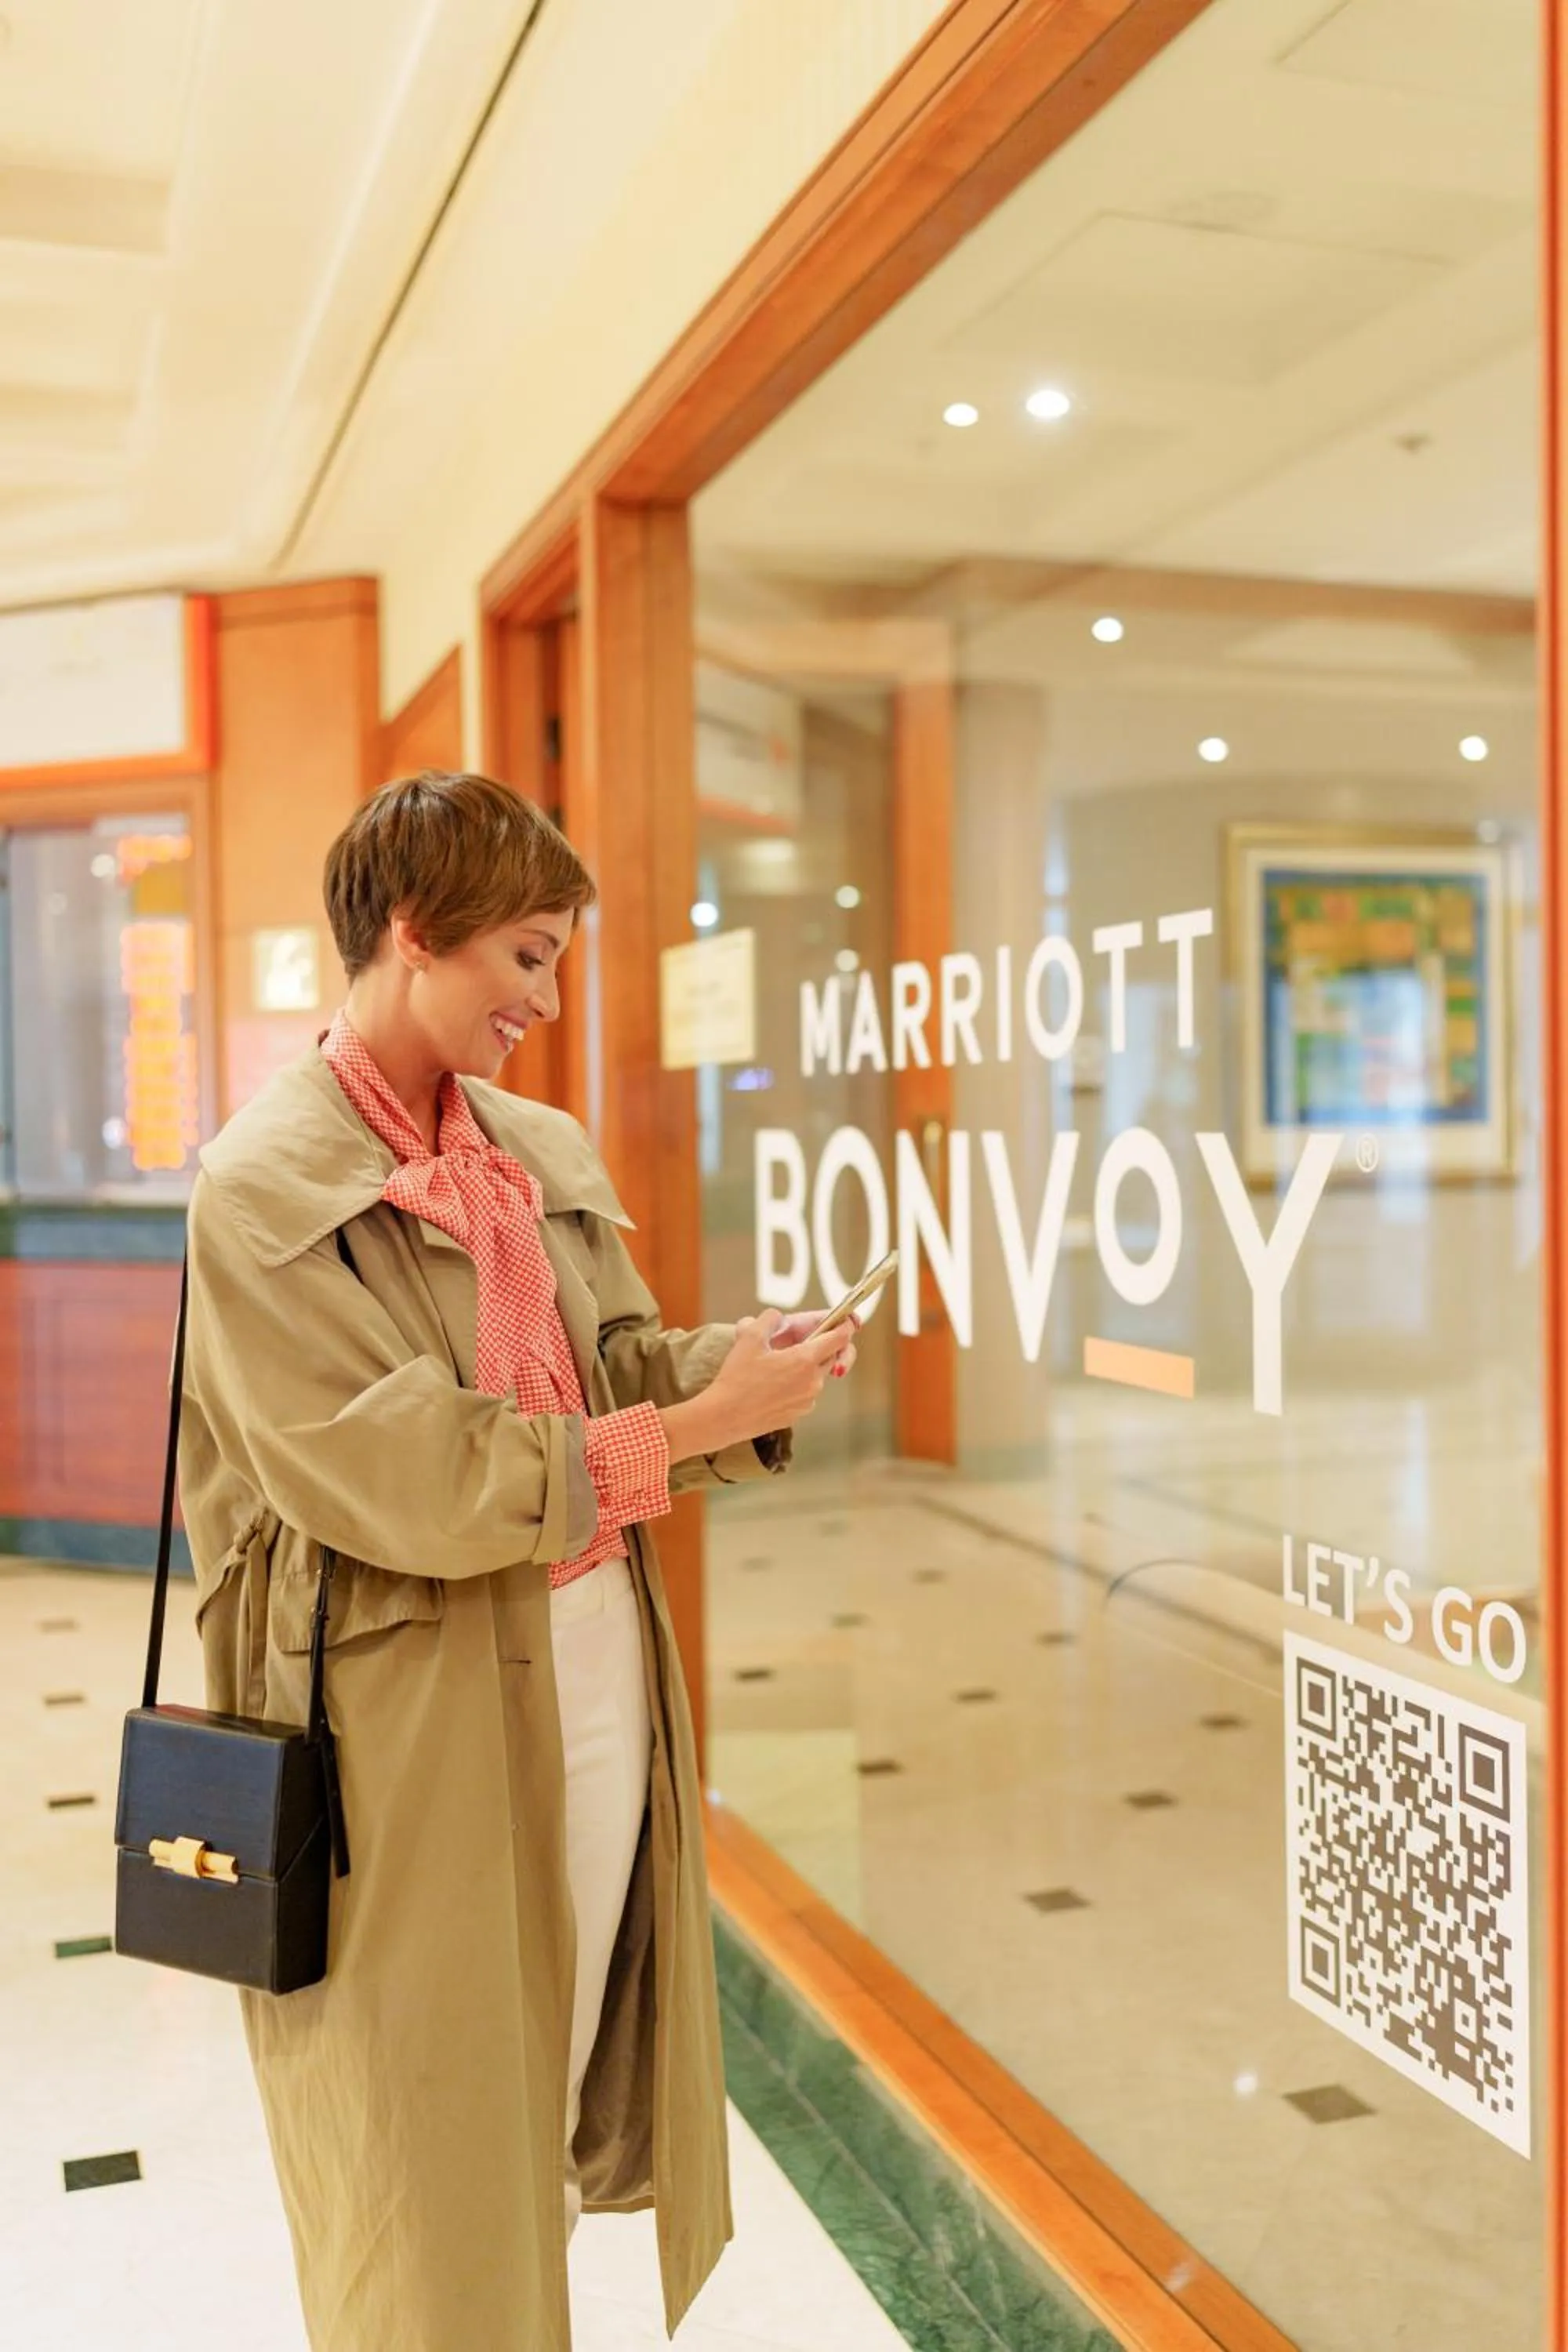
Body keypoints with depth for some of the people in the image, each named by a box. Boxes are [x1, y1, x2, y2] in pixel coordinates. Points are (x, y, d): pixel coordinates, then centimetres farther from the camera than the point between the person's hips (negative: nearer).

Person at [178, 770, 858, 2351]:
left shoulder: (542, 1151, 8)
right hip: (416, 1730, -6)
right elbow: (401, 1482, -20)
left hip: (598, 1682, 6)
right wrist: (694, 1427, -21)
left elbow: (626, 1366, 11)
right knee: (424, 2176, 9)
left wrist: (742, 1359, -11)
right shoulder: (267, 1186, -13)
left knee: (551, 2102, 18)